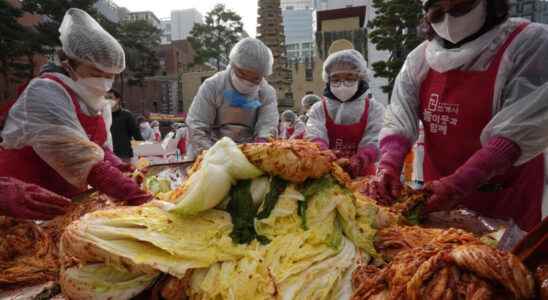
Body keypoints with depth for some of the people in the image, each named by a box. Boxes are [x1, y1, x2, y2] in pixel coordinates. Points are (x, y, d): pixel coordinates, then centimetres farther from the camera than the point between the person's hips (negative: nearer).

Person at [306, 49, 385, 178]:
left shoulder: (374, 109, 4)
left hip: (361, 175, 0)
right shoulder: (318, 109, 6)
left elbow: (374, 142, -8)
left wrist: (361, 159, -29)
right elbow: (314, 137, -9)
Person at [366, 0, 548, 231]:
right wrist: (388, 167, -25)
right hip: (436, 193, 4)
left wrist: (459, 184, -29)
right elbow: (399, 120, -7)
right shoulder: (420, 58, 0)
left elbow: (519, 131, -22)